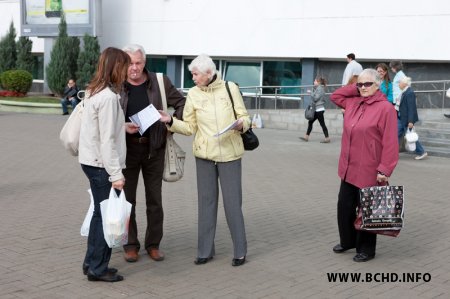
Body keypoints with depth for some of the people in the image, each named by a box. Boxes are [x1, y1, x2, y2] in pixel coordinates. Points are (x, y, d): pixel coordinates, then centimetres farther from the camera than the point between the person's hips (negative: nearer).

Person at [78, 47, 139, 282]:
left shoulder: (93, 91, 10)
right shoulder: (108, 97, -19)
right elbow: (107, 140, -22)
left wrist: (123, 127, 17)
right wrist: (116, 174, -20)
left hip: (90, 161, 9)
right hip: (101, 164, -9)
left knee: (100, 212, 17)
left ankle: (92, 263, 26)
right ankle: (98, 268, 11)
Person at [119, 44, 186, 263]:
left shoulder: (160, 83, 0)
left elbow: (182, 103, 9)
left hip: (153, 148, 1)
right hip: (127, 148, -1)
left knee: (155, 199, 9)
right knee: (127, 198, 6)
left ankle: (153, 244, 22)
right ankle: (130, 245, 19)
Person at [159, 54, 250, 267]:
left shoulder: (230, 88, -2)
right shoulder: (193, 94, 3)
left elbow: (244, 117, 1)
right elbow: (189, 128, 5)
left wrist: (241, 124, -20)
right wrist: (171, 121, -10)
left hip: (230, 154, -2)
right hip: (204, 154, 2)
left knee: (232, 202, 2)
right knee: (206, 201, 8)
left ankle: (240, 251, 15)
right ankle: (205, 251, 19)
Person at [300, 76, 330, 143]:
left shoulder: (320, 88, -13)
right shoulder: (317, 88, 15)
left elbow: (315, 98, -18)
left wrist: (311, 92, -8)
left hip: (319, 109, -10)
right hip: (317, 109, 10)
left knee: (322, 123, -6)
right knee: (310, 122, 10)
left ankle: (327, 138, -1)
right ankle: (306, 137, 13)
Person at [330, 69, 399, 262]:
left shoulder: (385, 108, -14)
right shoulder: (353, 102, 8)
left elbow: (390, 143, -17)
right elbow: (335, 96, 24)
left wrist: (384, 170, -20)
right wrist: (355, 88, 9)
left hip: (369, 171, -7)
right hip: (349, 169, 7)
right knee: (344, 206, 16)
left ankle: (366, 249, 20)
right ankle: (347, 241, 35)